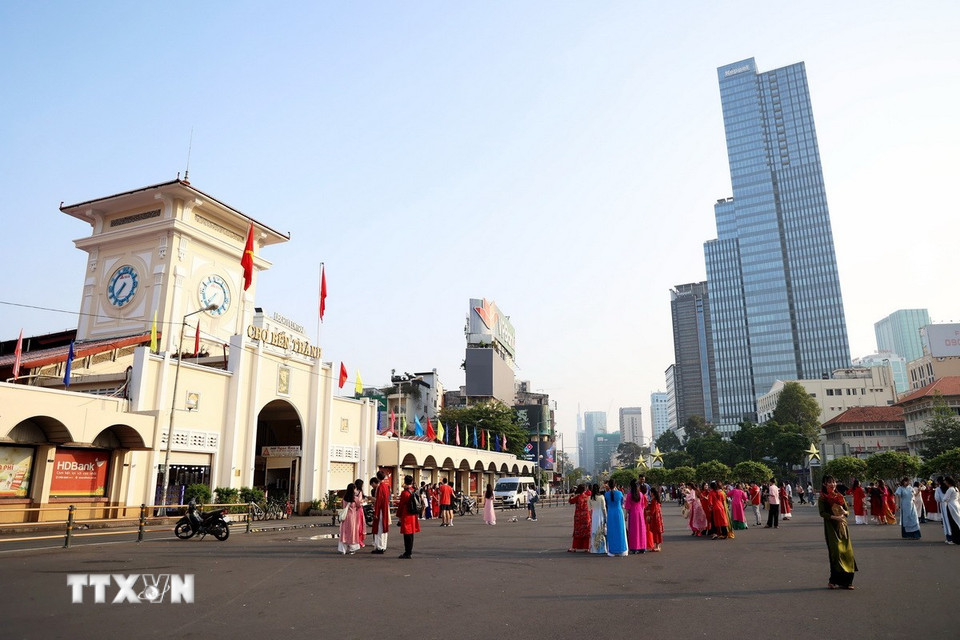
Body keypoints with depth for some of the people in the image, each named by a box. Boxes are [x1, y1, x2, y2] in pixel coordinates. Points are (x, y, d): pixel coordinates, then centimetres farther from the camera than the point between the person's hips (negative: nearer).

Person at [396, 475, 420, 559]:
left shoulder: (404, 492, -16)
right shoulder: (414, 491, 7)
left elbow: (401, 505, -12)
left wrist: (399, 516, -3)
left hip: (406, 516, -8)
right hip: (413, 516, 8)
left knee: (407, 535, -2)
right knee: (411, 534, 14)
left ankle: (408, 553, 2)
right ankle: (409, 552, 22)